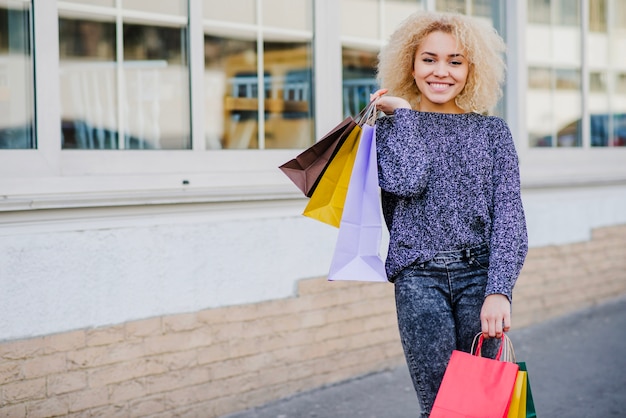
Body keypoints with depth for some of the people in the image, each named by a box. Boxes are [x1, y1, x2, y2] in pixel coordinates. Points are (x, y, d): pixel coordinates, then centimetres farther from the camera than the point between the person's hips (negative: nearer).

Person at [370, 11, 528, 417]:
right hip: (419, 276, -1)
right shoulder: (393, 127, 8)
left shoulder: (492, 131, 8)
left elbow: (508, 214, 0)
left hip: (480, 274, 1)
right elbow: (406, 182, -13)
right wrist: (403, 113, 0)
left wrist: (499, 290, -13)